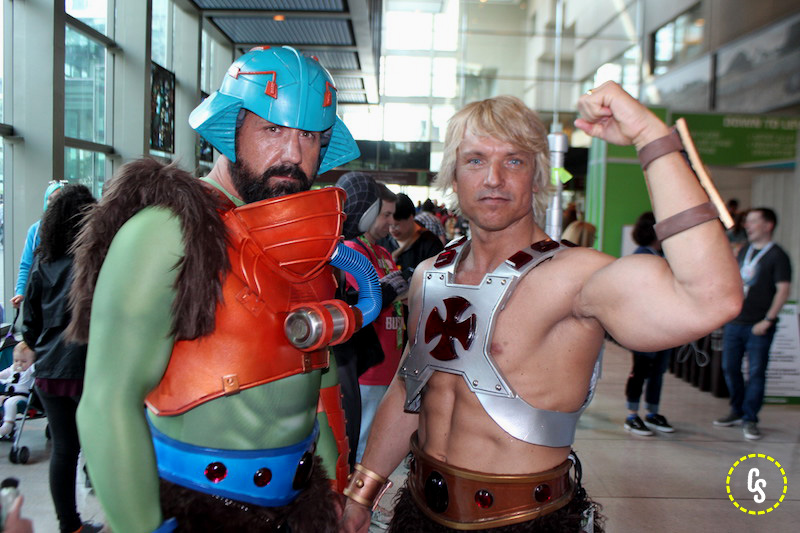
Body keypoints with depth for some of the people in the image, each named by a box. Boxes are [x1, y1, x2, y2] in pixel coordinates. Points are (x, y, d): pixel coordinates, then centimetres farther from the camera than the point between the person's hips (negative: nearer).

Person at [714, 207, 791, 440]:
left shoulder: (777, 255, -7)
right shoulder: (744, 251, 14)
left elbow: (783, 290, -13)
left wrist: (768, 320, -18)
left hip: (758, 326, -7)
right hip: (734, 322, 7)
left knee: (756, 373, -2)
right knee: (730, 368, 11)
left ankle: (750, 419, 8)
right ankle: (737, 411, 26)